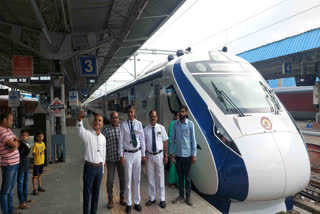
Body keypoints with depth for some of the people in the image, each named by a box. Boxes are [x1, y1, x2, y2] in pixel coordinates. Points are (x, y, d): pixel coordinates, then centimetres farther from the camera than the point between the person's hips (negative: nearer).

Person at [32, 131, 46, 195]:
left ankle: (40, 187, 33)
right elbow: (33, 153, -15)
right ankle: (34, 189, 10)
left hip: (42, 162, 7)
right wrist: (34, 155, -31)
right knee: (35, 176, 2)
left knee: (40, 175, 20)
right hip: (36, 162, -7)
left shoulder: (43, 143, 4)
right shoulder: (35, 144, -17)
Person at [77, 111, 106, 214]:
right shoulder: (87, 134, -10)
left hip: (99, 168, 4)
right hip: (89, 167, -4)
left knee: (96, 193, 15)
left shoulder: (103, 138, 5)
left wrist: (102, 169, 14)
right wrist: (79, 119, -56)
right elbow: (80, 129, -35)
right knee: (87, 193, 4)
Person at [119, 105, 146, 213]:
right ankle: (128, 203, 22)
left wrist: (143, 154, 6)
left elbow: (142, 139, 4)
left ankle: (137, 202, 27)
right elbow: (121, 141, -4)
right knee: (128, 179, 6)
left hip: (137, 153, 2)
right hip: (127, 154, -2)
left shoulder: (139, 124, -1)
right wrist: (121, 156, -6)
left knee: (137, 179, 12)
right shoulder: (123, 124, -7)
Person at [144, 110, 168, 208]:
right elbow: (143, 143, 2)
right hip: (149, 155, 1)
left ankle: (162, 199, 21)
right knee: (150, 177, 12)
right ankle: (152, 198, 28)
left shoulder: (161, 128, -3)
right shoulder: (146, 129, -1)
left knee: (160, 177, 7)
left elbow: (165, 142, -2)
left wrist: (166, 155, -5)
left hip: (159, 155, -1)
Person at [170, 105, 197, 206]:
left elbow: (193, 140, -5)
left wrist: (194, 154, -6)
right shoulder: (175, 124, 2)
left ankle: (188, 197, 22)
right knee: (180, 176, 13)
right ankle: (181, 196, 26)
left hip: (187, 155, -3)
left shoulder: (190, 124, -6)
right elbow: (172, 139, 7)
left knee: (187, 177, 8)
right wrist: (171, 153, 5)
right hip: (178, 155, 3)